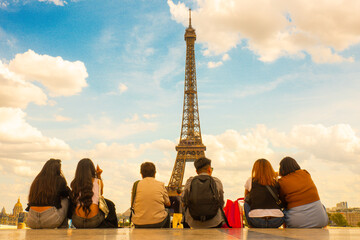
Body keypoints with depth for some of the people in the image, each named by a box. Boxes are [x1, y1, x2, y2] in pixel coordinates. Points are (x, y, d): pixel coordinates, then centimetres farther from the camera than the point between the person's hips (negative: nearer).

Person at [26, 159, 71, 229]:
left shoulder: (36, 180, 13)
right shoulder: (59, 180, 2)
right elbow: (67, 193, 19)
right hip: (51, 221, -5)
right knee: (65, 200, 18)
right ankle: (62, 228, 16)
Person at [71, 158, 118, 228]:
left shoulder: (74, 184, 8)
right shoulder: (98, 181, 3)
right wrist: (99, 176, 24)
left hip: (77, 222, 3)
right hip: (94, 221, -3)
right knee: (110, 204, 23)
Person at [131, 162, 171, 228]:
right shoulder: (161, 185, -1)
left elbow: (133, 203, 10)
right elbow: (168, 204, 11)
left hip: (139, 224, 0)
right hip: (157, 222, 0)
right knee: (167, 215, 33)